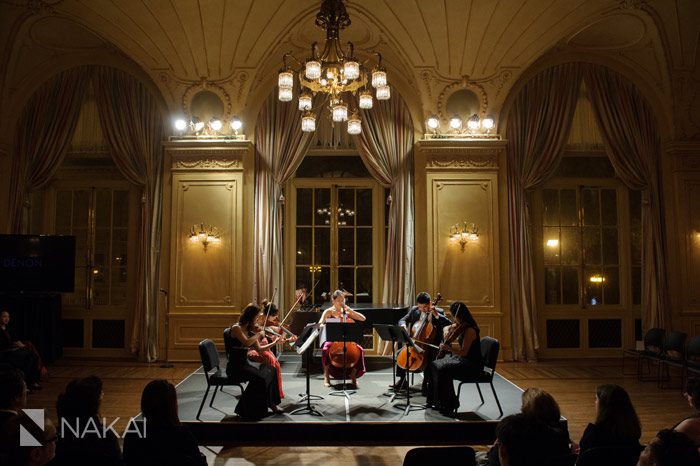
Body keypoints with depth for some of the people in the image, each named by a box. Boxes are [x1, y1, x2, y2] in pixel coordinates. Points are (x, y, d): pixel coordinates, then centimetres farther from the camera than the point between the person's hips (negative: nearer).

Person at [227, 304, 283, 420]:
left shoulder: (250, 330, 9)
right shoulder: (236, 328, -14)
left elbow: (259, 348, 10)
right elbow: (246, 342, -31)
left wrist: (275, 343, 1)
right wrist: (259, 334, -17)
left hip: (245, 362, 8)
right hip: (235, 366, -8)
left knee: (270, 370, -2)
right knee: (259, 378, -25)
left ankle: (271, 403, 6)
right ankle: (246, 410, -11)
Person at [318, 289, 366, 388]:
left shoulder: (347, 311, 9)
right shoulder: (328, 312, 2)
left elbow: (363, 318, 3)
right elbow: (319, 325, -10)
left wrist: (349, 310, -7)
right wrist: (324, 325, -34)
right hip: (332, 340, -2)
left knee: (360, 350, -23)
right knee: (326, 349, -35)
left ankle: (353, 376, -6)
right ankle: (326, 376, -16)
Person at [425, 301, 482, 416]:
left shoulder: (470, 330, -22)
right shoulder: (459, 325, 5)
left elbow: (463, 352, -27)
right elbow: (447, 328, 24)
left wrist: (448, 348, -40)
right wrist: (447, 331, 1)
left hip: (473, 364, -10)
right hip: (462, 359, 10)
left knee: (443, 370, -27)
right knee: (433, 366, -1)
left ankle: (449, 406, -12)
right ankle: (437, 402, 7)